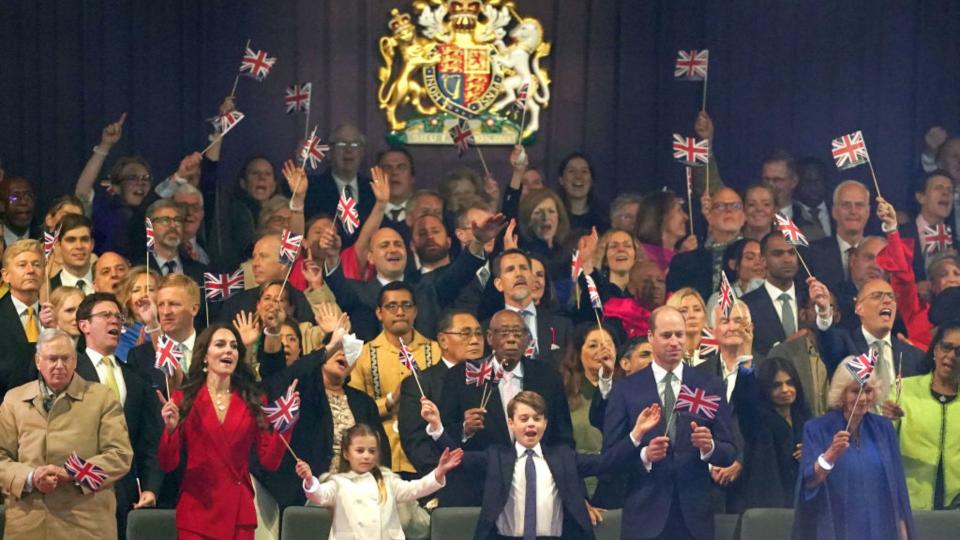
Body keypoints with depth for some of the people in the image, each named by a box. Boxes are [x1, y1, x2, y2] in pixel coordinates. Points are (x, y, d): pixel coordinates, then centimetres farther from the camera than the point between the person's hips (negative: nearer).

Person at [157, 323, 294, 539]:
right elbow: (168, 464, -2)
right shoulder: (184, 399, 1)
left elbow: (270, 461, 1)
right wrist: (171, 428, -19)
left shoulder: (253, 401, 6)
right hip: (197, 512, -2)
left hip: (240, 513, 2)